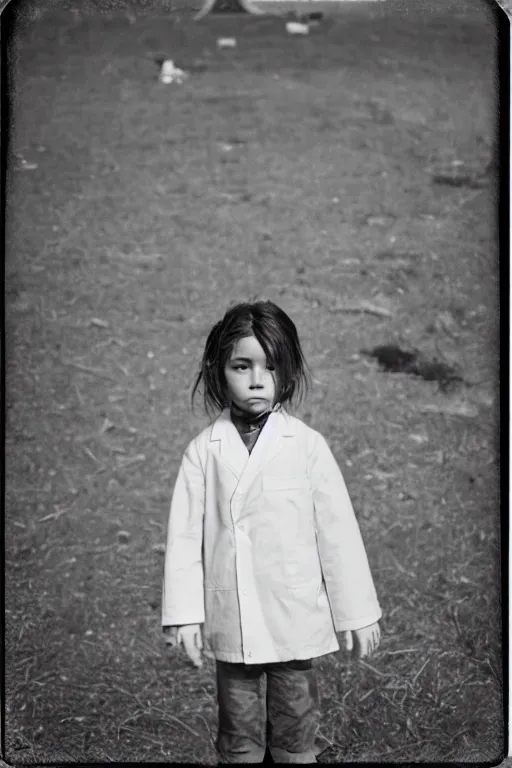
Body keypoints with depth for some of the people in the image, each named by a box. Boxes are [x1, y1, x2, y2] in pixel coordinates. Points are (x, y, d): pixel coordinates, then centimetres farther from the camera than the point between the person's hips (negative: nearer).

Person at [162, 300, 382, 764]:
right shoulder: (204, 451, -3)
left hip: (296, 621, -1)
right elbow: (184, 534, -1)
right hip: (231, 624, 1)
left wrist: (357, 612, -1)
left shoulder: (307, 445, -6)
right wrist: (183, 615, -4)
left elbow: (338, 530, -3)